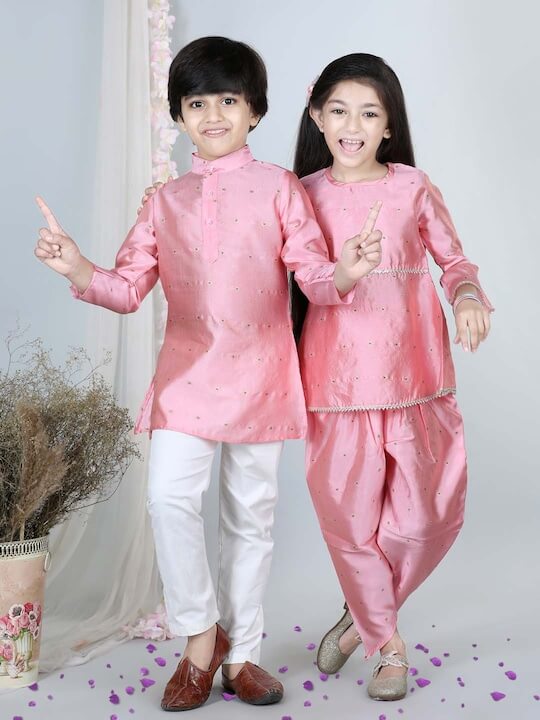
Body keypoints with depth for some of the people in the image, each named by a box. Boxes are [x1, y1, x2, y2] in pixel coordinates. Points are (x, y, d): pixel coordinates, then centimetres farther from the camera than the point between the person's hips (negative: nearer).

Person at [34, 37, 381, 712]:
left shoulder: (279, 188, 2)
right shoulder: (165, 201, 10)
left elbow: (313, 276, -4)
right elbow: (129, 287, 5)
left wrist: (345, 274, -27)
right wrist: (80, 270, -14)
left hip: (259, 372, -1)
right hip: (187, 371, 2)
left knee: (251, 513, 8)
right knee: (169, 496, -15)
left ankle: (240, 653, 24)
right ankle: (201, 637, 7)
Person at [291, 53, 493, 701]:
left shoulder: (413, 187, 2)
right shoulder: (303, 194, 4)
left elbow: (452, 259, 9)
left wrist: (468, 298, -9)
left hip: (412, 371, 0)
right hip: (336, 374, 0)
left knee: (429, 514, 2)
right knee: (348, 513, 5)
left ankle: (363, 616, 29)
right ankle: (388, 645, 28)